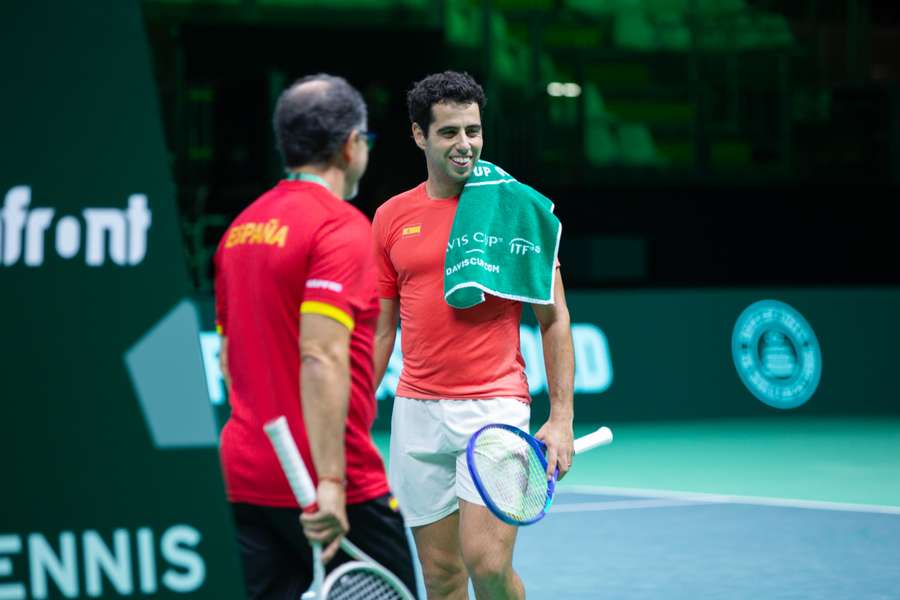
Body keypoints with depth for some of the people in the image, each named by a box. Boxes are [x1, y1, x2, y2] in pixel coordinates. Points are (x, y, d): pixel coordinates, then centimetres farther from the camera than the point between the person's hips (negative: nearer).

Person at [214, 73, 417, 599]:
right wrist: (330, 482, -26)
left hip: (244, 477, 7)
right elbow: (321, 357, -22)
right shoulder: (343, 227, -12)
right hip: (336, 490, -7)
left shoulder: (241, 228, 12)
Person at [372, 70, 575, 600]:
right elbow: (381, 330, 14)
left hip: (495, 404, -3)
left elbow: (554, 318, 1)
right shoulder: (392, 217, 8)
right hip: (417, 412, 3)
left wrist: (562, 417, -6)